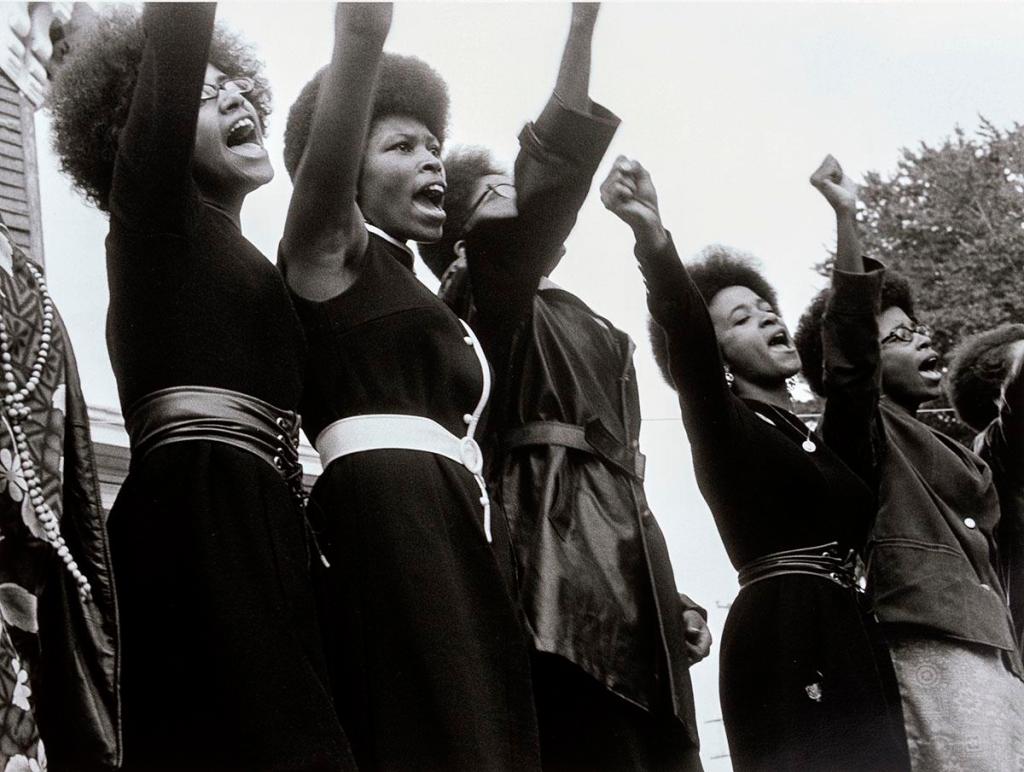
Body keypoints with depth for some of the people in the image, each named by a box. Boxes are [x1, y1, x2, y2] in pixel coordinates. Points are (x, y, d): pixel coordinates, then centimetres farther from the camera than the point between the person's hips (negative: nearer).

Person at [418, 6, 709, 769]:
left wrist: (670, 595, 21)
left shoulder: (576, 321, 30)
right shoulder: (490, 297, 7)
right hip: (563, 562, -8)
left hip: (629, 571, 8)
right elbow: (547, 186, -12)